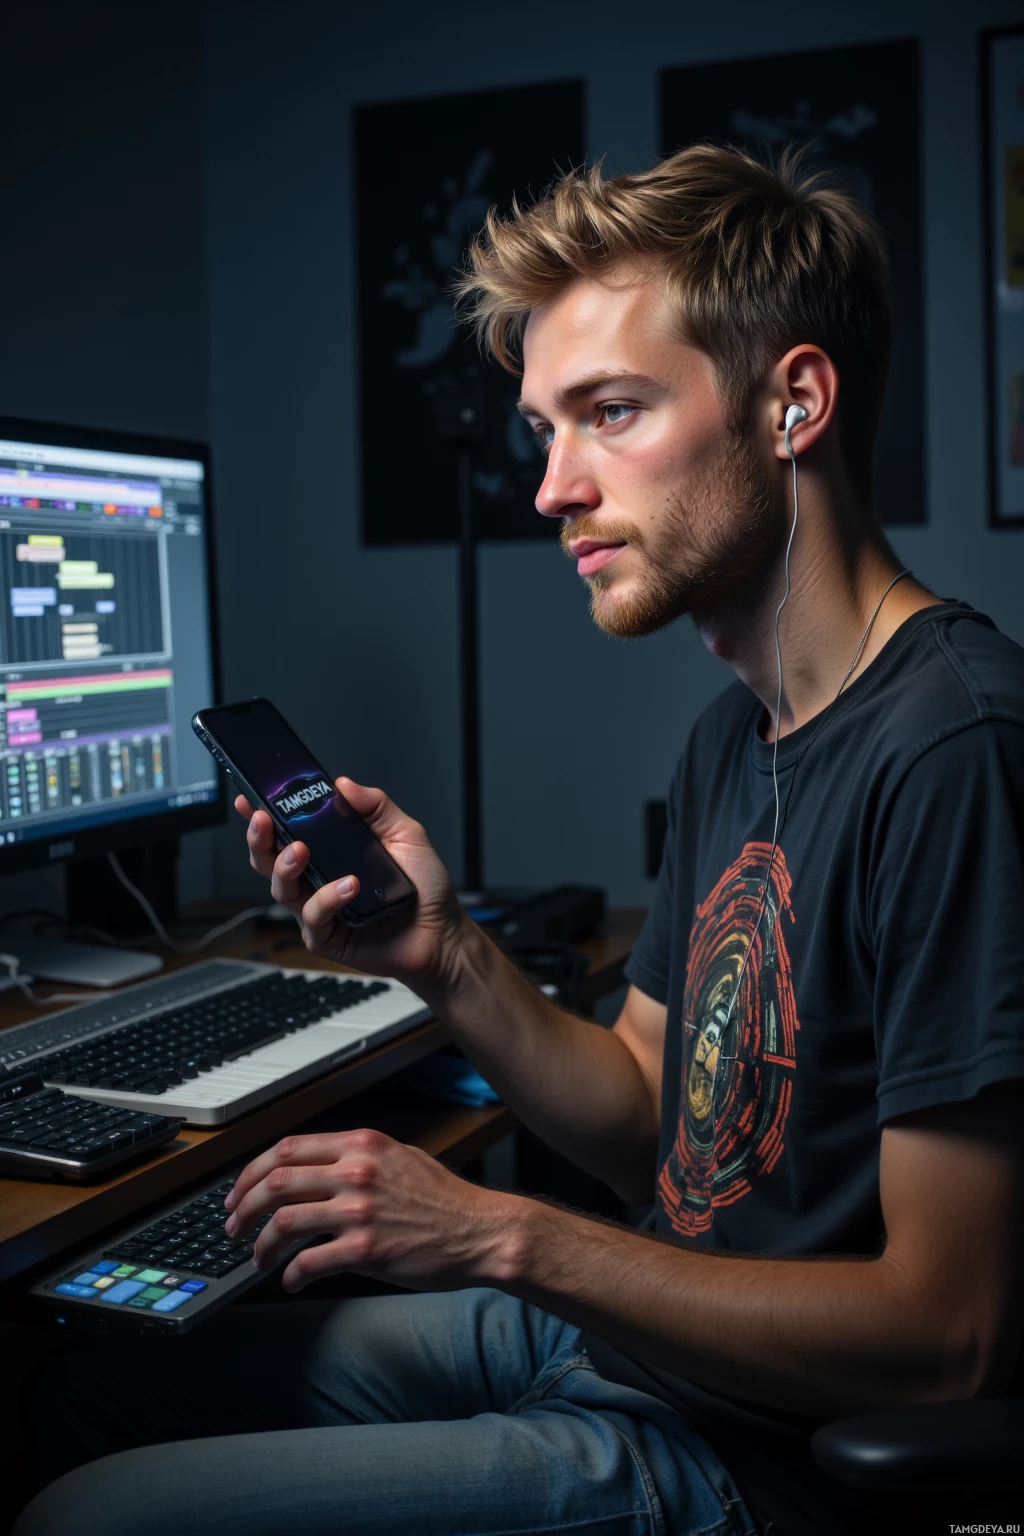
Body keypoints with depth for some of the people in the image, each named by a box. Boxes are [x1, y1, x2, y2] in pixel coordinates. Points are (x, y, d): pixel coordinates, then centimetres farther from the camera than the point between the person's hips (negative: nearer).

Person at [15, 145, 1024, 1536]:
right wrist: (449, 961, -8)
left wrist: (505, 1235, -20)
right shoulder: (734, 740, 6)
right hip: (620, 1331, 8)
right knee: (84, 1391, 14)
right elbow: (650, 1130, 9)